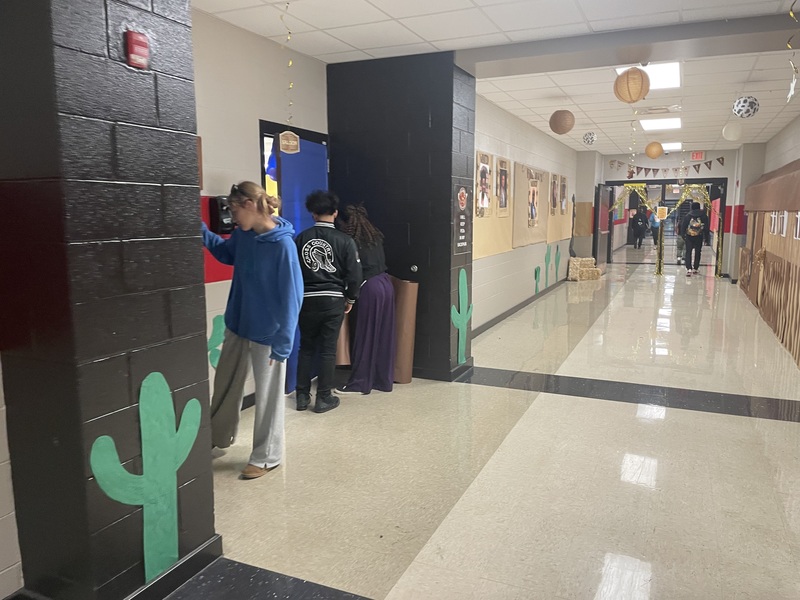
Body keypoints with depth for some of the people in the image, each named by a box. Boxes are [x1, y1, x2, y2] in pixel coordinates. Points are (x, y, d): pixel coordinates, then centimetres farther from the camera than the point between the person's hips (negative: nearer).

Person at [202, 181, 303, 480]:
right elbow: (225, 252, 21)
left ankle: (266, 457, 28)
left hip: (267, 333, -7)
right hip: (237, 324, 8)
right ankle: (218, 437, 46)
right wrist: (200, 230, 6)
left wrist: (282, 342, -21)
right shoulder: (242, 235, -2)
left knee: (267, 396, 9)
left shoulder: (283, 244, -23)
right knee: (225, 385, 23)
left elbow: (291, 296, -22)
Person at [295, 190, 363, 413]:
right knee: (328, 349, 5)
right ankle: (323, 398, 11)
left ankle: (302, 396, 18)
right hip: (332, 300, -2)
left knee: (306, 347, 14)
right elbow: (354, 273, -7)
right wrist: (350, 298, 7)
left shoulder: (301, 238, 0)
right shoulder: (344, 240, -6)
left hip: (307, 300, 2)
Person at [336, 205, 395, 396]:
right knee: (384, 335, 11)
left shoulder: (352, 241, -5)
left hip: (370, 287, -7)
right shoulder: (375, 237, 15)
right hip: (386, 283, 7)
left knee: (366, 336, -1)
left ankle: (359, 383, 5)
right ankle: (384, 379, 18)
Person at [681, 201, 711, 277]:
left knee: (688, 252, 1)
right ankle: (695, 269, 20)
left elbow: (683, 227, 0)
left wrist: (683, 235, 9)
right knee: (697, 252, 13)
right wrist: (707, 239, 6)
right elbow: (707, 228, 2)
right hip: (699, 237, 1)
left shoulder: (688, 216, 0)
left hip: (689, 237, -1)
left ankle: (689, 269, -14)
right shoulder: (704, 216, 1)